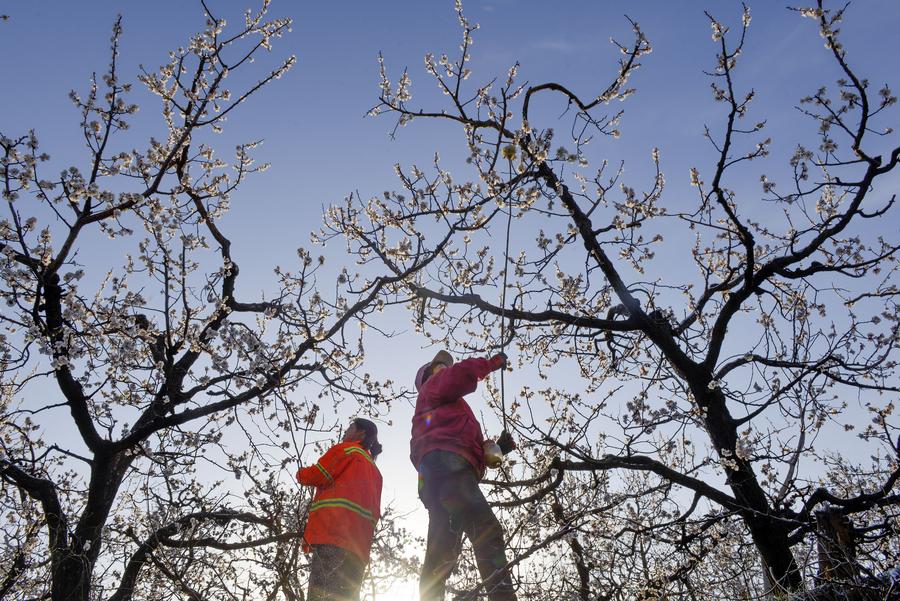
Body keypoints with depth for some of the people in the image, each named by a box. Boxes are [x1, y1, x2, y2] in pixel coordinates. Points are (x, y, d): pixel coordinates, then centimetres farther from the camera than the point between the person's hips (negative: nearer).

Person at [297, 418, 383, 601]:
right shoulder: (375, 471, 32)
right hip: (359, 544, 8)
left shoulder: (346, 449, 10)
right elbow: (375, 511, 24)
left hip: (333, 533, -8)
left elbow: (316, 476, 2)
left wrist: (301, 474, 22)